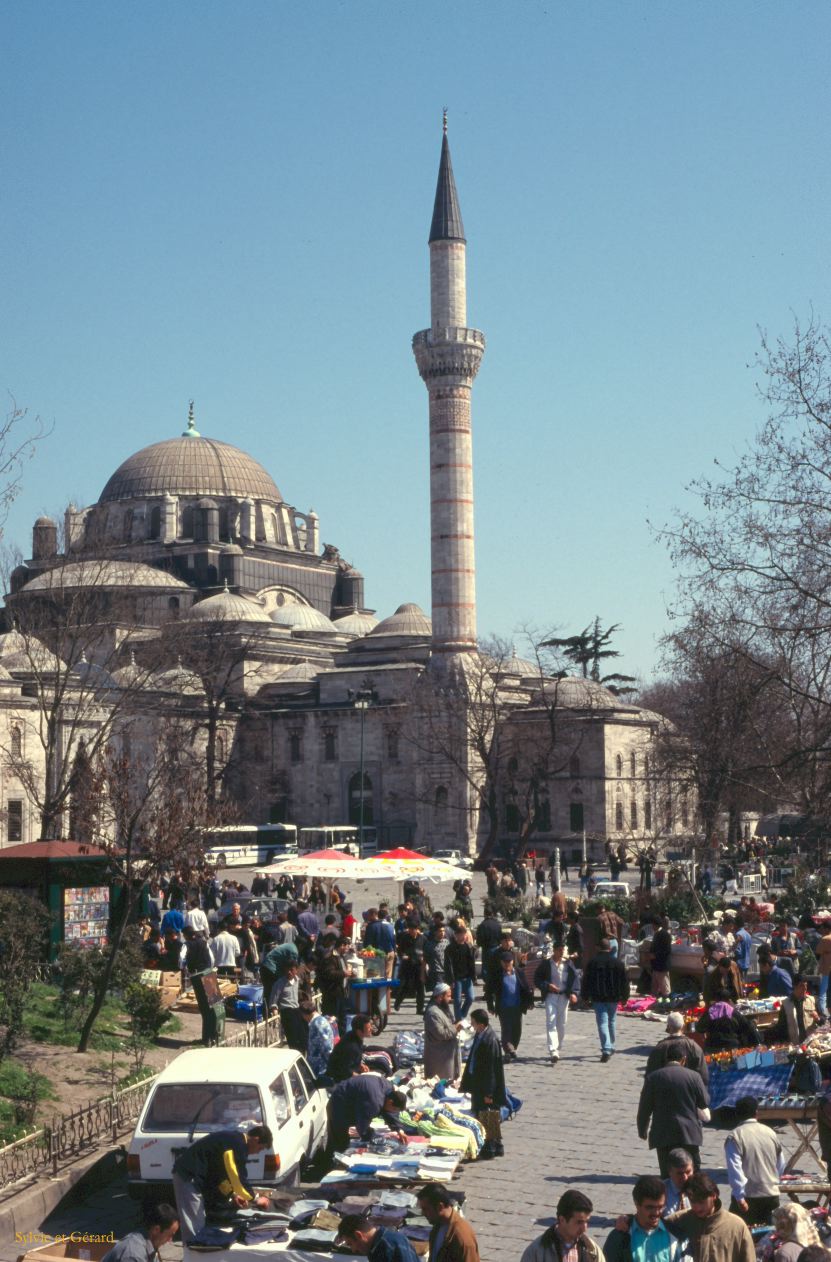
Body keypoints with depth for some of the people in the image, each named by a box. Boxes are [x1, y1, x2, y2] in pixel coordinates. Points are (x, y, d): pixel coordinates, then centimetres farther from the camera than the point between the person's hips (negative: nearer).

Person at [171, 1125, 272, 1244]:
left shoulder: (233, 1139, 15)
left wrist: (232, 1194, 18)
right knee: (194, 1226, -9)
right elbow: (238, 1178, -16)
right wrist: (255, 1199, -3)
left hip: (188, 1174, 10)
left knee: (198, 1224, 15)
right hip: (188, 1176, -10)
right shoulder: (237, 1144, -16)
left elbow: (220, 1172, 24)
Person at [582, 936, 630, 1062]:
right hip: (613, 998, 2)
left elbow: (586, 981, 0)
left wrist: (585, 997, 10)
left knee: (602, 1023, -7)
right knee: (611, 1022, 20)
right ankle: (610, 1048, 31)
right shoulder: (618, 963, 1)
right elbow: (625, 981, 4)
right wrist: (624, 997, 12)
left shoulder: (592, 962, -4)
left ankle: (606, 1050, -21)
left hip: (598, 999, -2)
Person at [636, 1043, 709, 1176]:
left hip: (663, 1135, 0)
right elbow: (704, 1102, 3)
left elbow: (644, 1108, 0)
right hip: (689, 1134, 0)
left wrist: (642, 1130, 14)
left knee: (667, 1176, 5)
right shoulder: (693, 1076, -4)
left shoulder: (653, 1078, -2)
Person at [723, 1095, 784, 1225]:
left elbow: (734, 1169, -17)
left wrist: (740, 1197, -17)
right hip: (772, 1195, 5)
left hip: (748, 1196, -5)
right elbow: (781, 1165, 14)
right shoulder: (770, 1133, 6)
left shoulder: (734, 1136, -10)